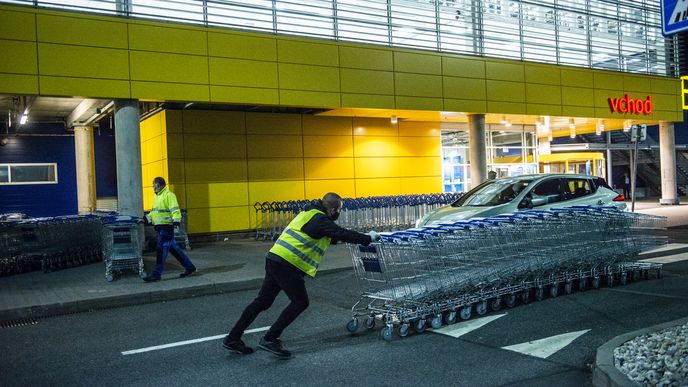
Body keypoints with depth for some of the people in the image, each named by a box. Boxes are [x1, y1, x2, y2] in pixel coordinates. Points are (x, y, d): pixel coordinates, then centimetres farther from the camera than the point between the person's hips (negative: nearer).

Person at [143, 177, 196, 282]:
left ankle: (156, 274, -3)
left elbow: (175, 210, -20)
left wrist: (176, 221, -29)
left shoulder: (169, 195, -12)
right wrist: (147, 218, 15)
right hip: (160, 227, 10)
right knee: (174, 248, 13)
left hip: (166, 227, -10)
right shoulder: (157, 197, 18)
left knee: (161, 249, -7)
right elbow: (154, 212, 27)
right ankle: (189, 267, 21)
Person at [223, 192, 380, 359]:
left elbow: (331, 237, 27)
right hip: (287, 264, -10)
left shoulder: (310, 213, 19)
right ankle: (269, 340, 1)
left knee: (263, 301, 14)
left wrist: (362, 237, 25)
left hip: (274, 259, 10)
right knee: (300, 302, 0)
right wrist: (369, 238, 1)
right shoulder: (320, 220, -11)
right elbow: (343, 234, -12)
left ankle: (232, 339, 19)